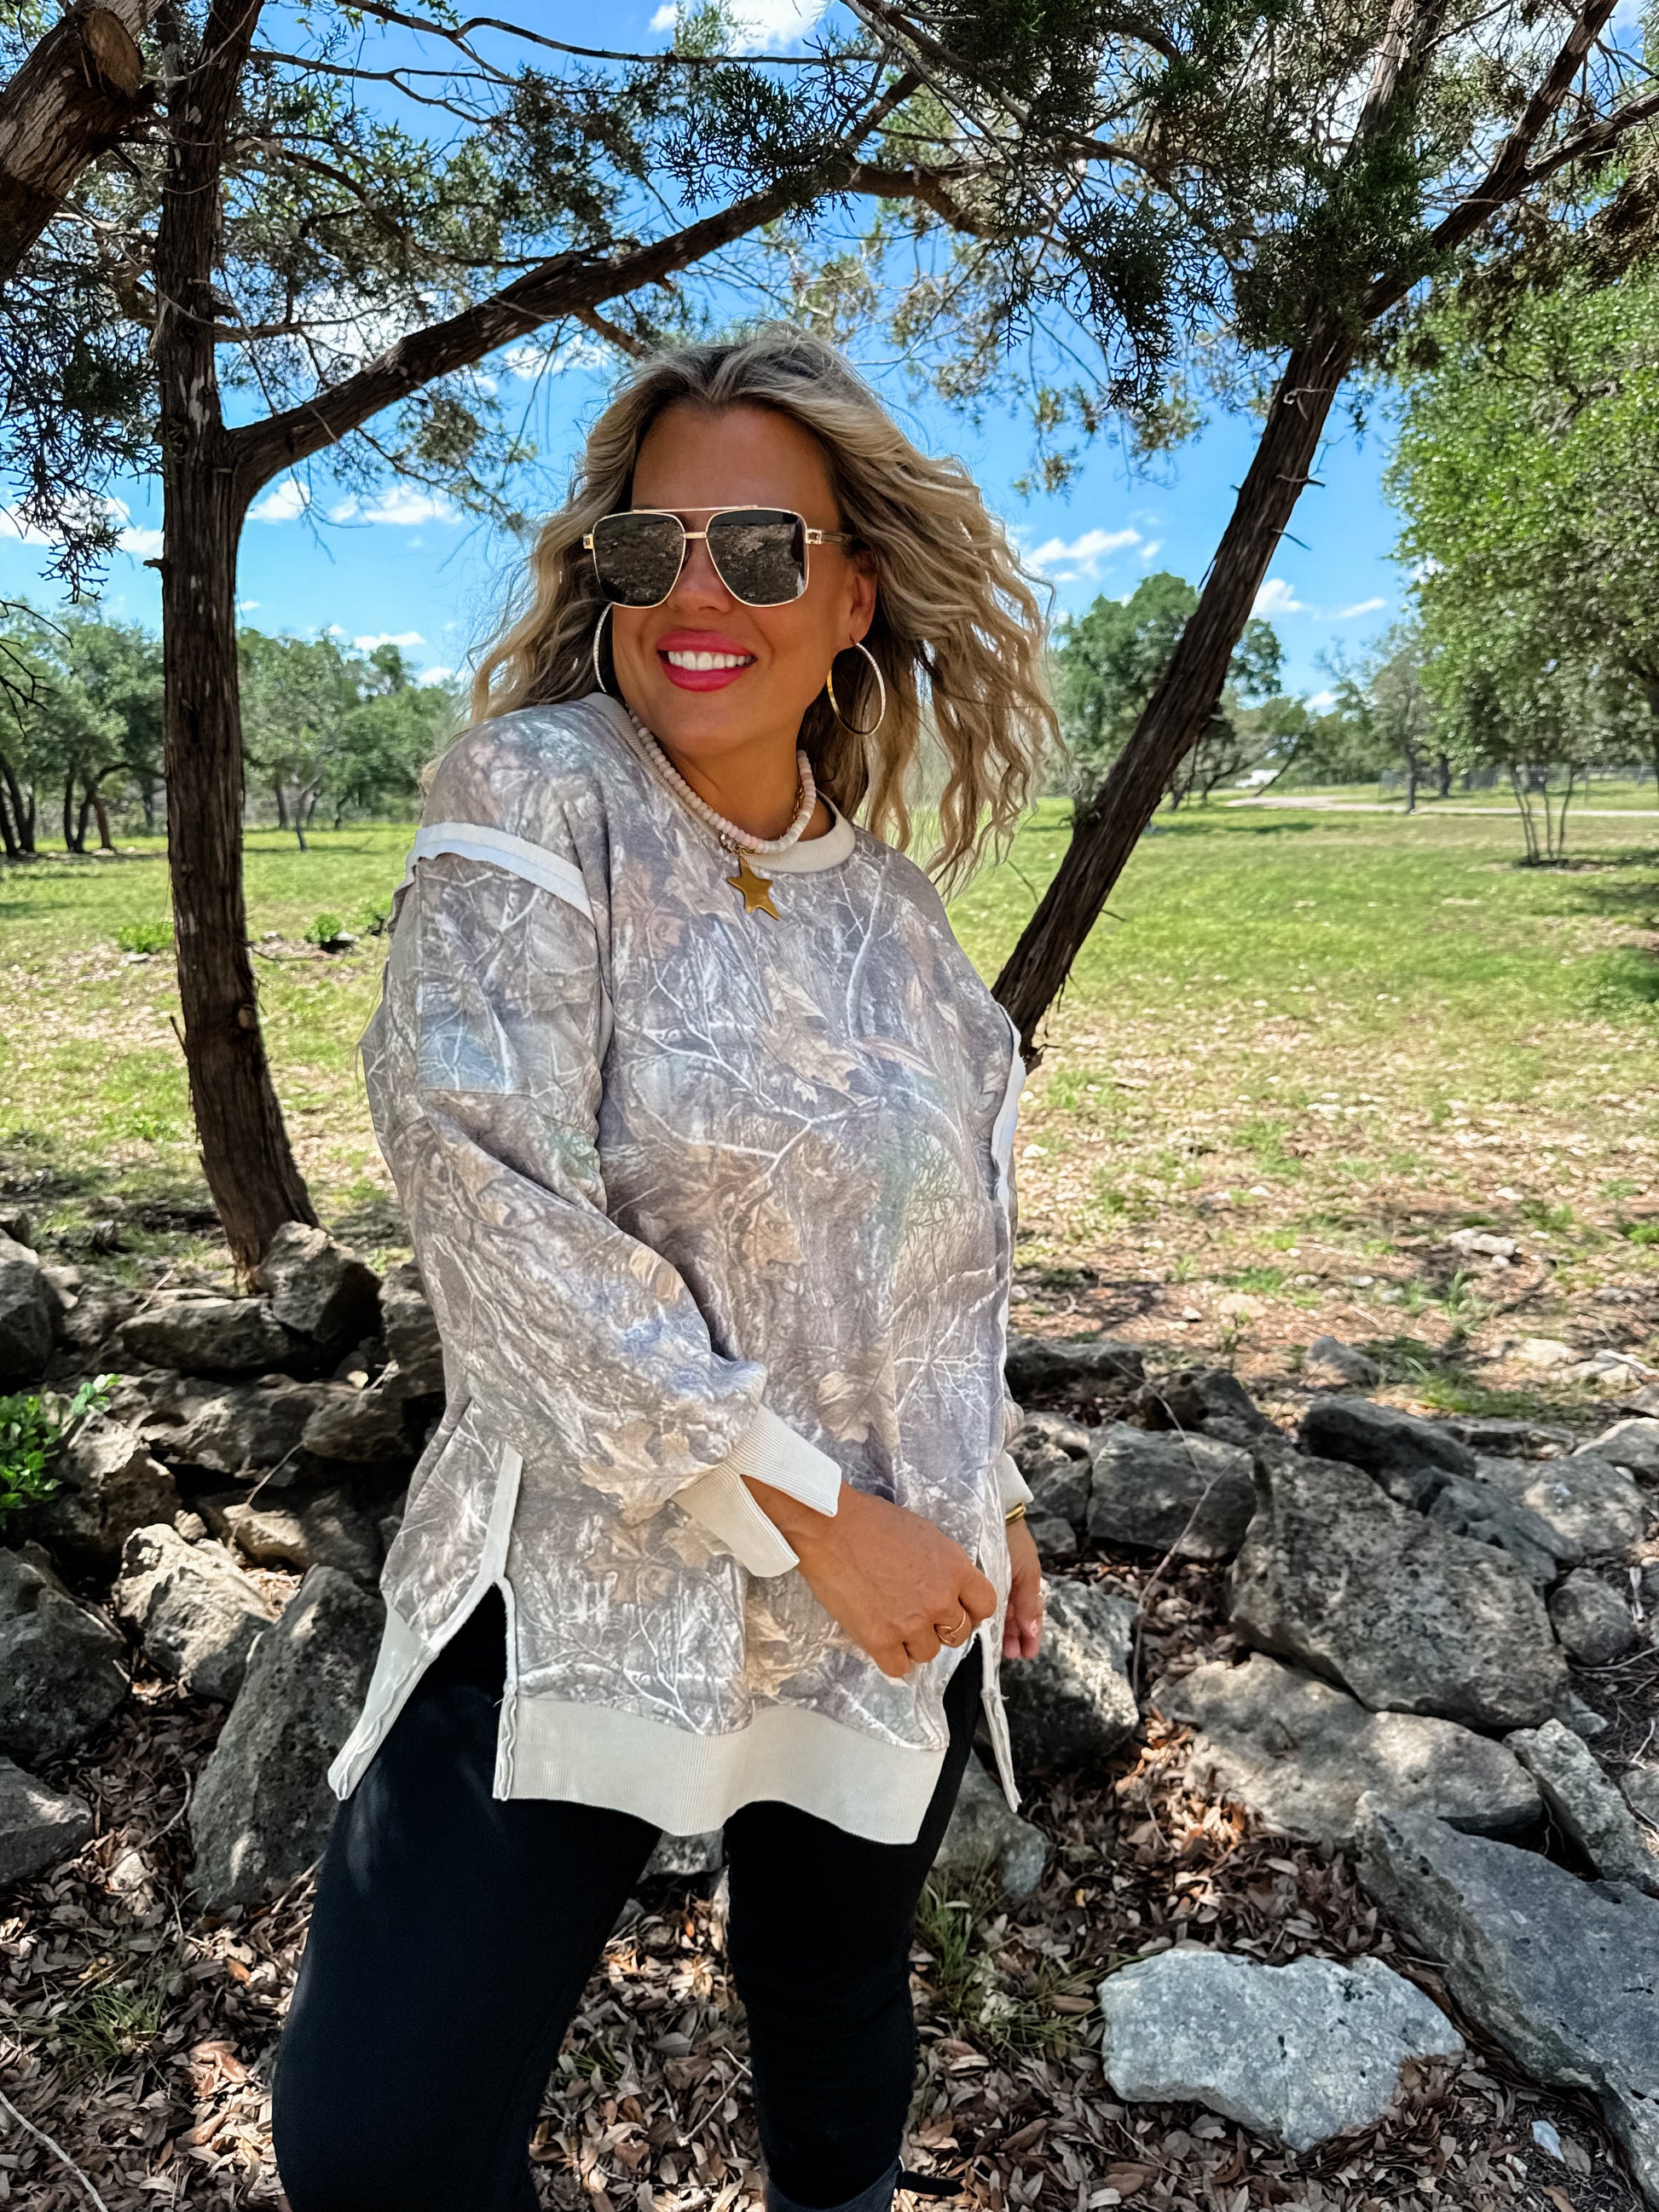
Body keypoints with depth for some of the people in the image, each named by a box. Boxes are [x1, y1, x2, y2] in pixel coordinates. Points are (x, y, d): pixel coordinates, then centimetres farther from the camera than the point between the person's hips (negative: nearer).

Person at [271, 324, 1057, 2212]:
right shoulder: (535, 795, -12)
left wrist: (992, 1502, 17)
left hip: (893, 1600, 5)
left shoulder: (895, 903, 4)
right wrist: (812, 1511, -20)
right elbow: (484, 1193, -23)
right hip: (586, 1589, -4)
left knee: (838, 2004, 24)